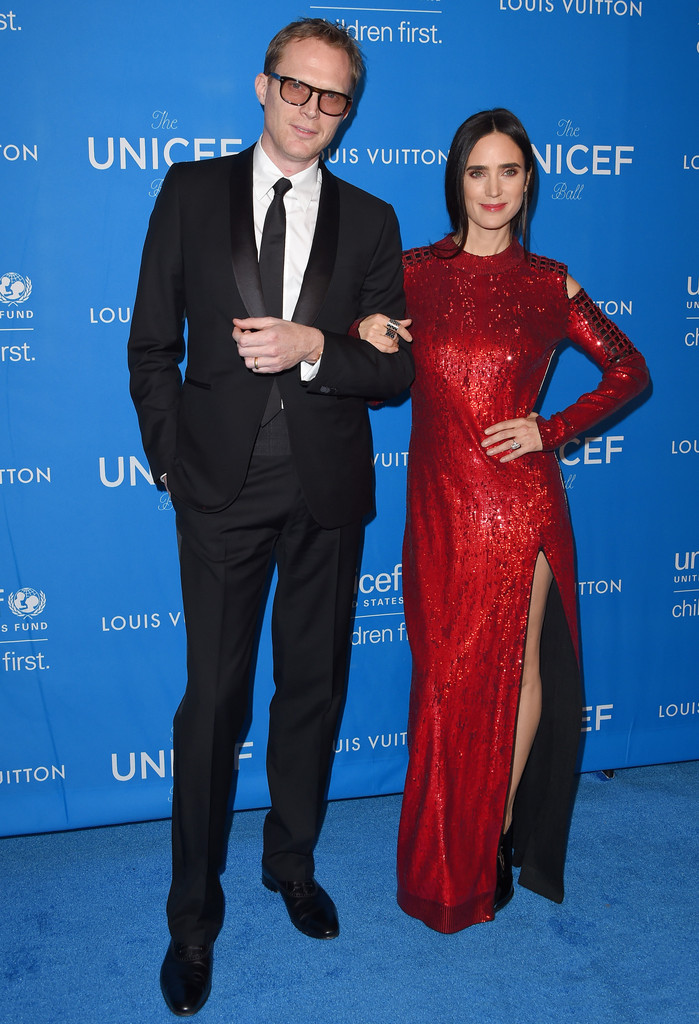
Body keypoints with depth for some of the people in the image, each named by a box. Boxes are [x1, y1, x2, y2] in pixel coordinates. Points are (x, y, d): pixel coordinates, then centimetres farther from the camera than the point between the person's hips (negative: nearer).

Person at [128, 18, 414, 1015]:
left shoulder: (369, 219, 8)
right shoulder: (192, 190, 4)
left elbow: (398, 367, 3)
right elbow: (152, 343, 3)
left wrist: (316, 348, -15)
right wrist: (169, 461, -3)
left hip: (328, 487, 2)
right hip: (222, 484, -2)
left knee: (313, 688, 14)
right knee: (213, 699, 3)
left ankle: (293, 863, 36)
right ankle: (193, 916, 20)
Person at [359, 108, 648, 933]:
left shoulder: (549, 283, 4)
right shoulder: (414, 272, 6)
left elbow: (629, 371, 11)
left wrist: (552, 430, -1)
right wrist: (362, 337, -10)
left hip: (520, 499, -1)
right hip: (439, 503, 1)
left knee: (516, 667, 6)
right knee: (446, 676, 8)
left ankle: (496, 838, 27)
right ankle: (449, 860, 27)